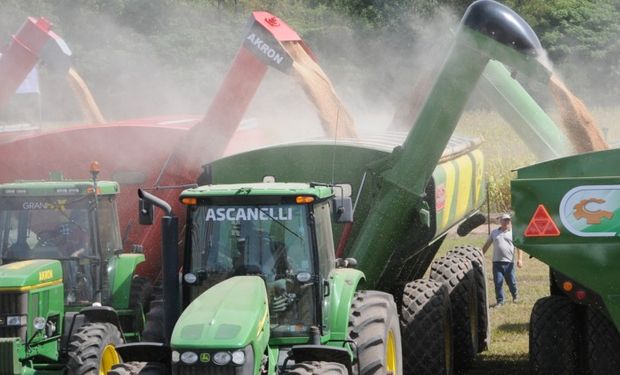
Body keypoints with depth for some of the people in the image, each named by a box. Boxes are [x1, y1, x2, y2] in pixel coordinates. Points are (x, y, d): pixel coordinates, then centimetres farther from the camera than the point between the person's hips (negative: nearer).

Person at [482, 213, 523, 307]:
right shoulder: (494, 232, 13)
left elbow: (519, 246, 3)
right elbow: (486, 245, 18)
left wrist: (520, 259, -9)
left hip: (509, 262, -1)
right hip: (497, 262, 1)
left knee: (511, 282, 6)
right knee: (498, 282, -2)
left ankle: (515, 295, 33)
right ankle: (500, 301, 7)